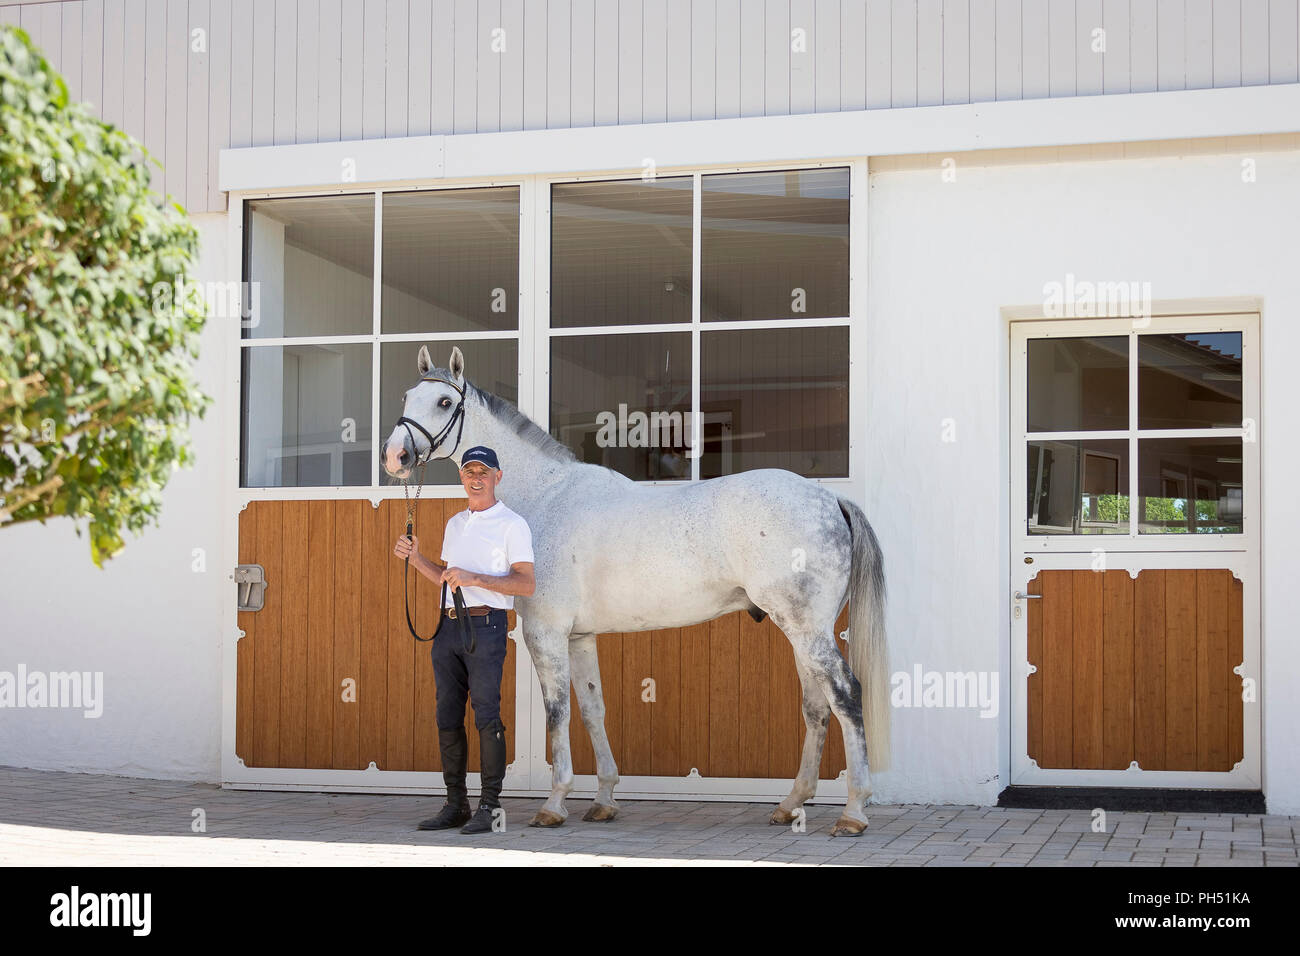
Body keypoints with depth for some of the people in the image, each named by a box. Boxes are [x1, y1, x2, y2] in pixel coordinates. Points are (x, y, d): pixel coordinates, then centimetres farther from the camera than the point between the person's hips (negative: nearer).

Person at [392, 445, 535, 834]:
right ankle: (455, 805, 14)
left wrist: (475, 578, -20)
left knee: (487, 717, -9)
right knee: (448, 717, 7)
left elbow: (526, 583, -12)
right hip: (449, 625, 7)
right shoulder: (455, 524, 20)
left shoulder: (512, 524, -3)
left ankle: (489, 806, -5)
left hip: (485, 626, -7)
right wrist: (415, 557, 14)